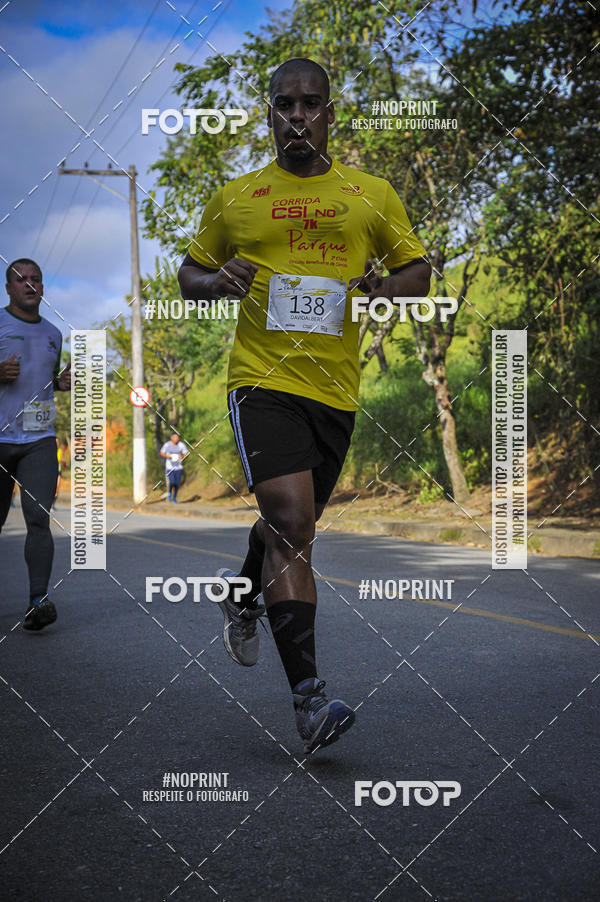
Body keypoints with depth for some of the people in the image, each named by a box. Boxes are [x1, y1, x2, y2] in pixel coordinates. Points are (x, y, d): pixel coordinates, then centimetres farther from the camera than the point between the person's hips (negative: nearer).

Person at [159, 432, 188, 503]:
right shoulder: (167, 445, -6)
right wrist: (169, 456, -13)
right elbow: (161, 453, 2)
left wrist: (182, 456, -17)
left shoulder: (181, 445, -1)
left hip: (179, 467, 3)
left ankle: (175, 497, 29)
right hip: (170, 467, -2)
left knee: (177, 483, 6)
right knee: (172, 482, -16)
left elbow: (186, 454, 5)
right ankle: (170, 493, 16)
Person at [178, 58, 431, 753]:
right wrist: (219, 280, -7)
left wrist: (387, 285, -9)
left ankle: (242, 593, 51)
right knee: (290, 520, -19)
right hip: (263, 378, -3)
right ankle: (308, 698, -17)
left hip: (337, 388, 3)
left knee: (293, 522, 17)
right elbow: (189, 274, 16)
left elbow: (419, 271, 14)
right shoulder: (233, 199, 7)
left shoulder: (372, 195, 9)